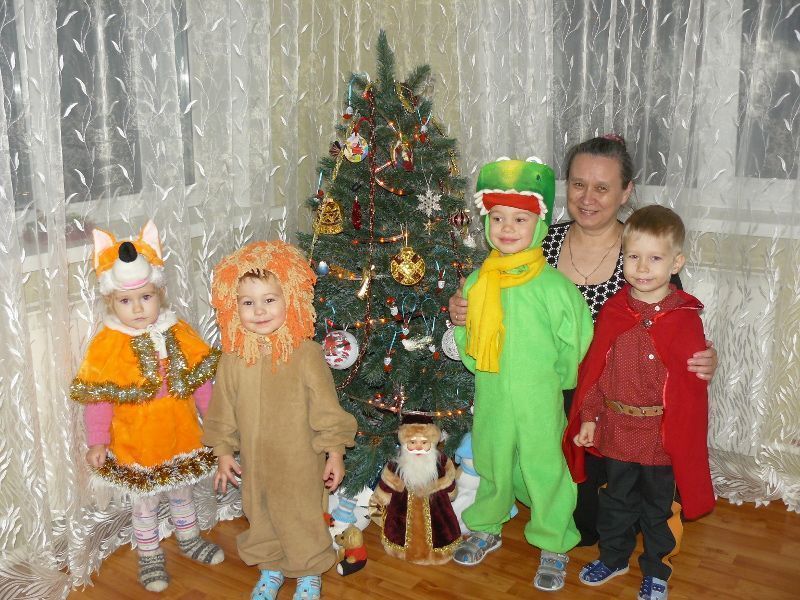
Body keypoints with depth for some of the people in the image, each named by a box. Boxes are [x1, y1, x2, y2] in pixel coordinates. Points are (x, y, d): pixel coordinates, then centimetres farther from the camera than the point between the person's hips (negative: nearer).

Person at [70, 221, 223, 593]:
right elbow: (97, 399, -13)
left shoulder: (178, 333, -6)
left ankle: (189, 539, 47)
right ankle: (150, 556, 37)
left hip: (180, 437, 3)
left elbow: (200, 382, 1)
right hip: (136, 443, -3)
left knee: (181, 492, 24)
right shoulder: (106, 345, -16)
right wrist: (97, 442, -12)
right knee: (144, 503, 15)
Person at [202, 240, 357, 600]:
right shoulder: (233, 358, -9)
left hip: (300, 459, -3)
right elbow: (223, 409, 3)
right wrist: (224, 453, 8)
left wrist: (335, 454, -7)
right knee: (261, 517, 21)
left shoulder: (306, 354, -18)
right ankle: (271, 569, 46)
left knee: (302, 517, 13)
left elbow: (326, 408, -11)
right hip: (255, 461, 3)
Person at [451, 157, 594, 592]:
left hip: (540, 401, -4)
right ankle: (486, 528, 42)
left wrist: (553, 379, -1)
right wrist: (478, 364, 6)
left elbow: (575, 342, -8)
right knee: (491, 464, 20)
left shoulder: (552, 284, -14)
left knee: (544, 470, 7)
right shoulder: (477, 281, -1)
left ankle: (553, 547, 27)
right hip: (489, 396, 4)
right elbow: (465, 334, 13)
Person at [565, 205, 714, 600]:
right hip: (616, 430, 2)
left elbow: (693, 382, -9)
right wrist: (589, 417, -1)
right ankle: (613, 557, 44)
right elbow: (594, 369, 0)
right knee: (616, 501, 21)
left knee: (659, 507, 17)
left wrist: (683, 433, -13)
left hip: (663, 435, -2)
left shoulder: (684, 318, -12)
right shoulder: (612, 312, -4)